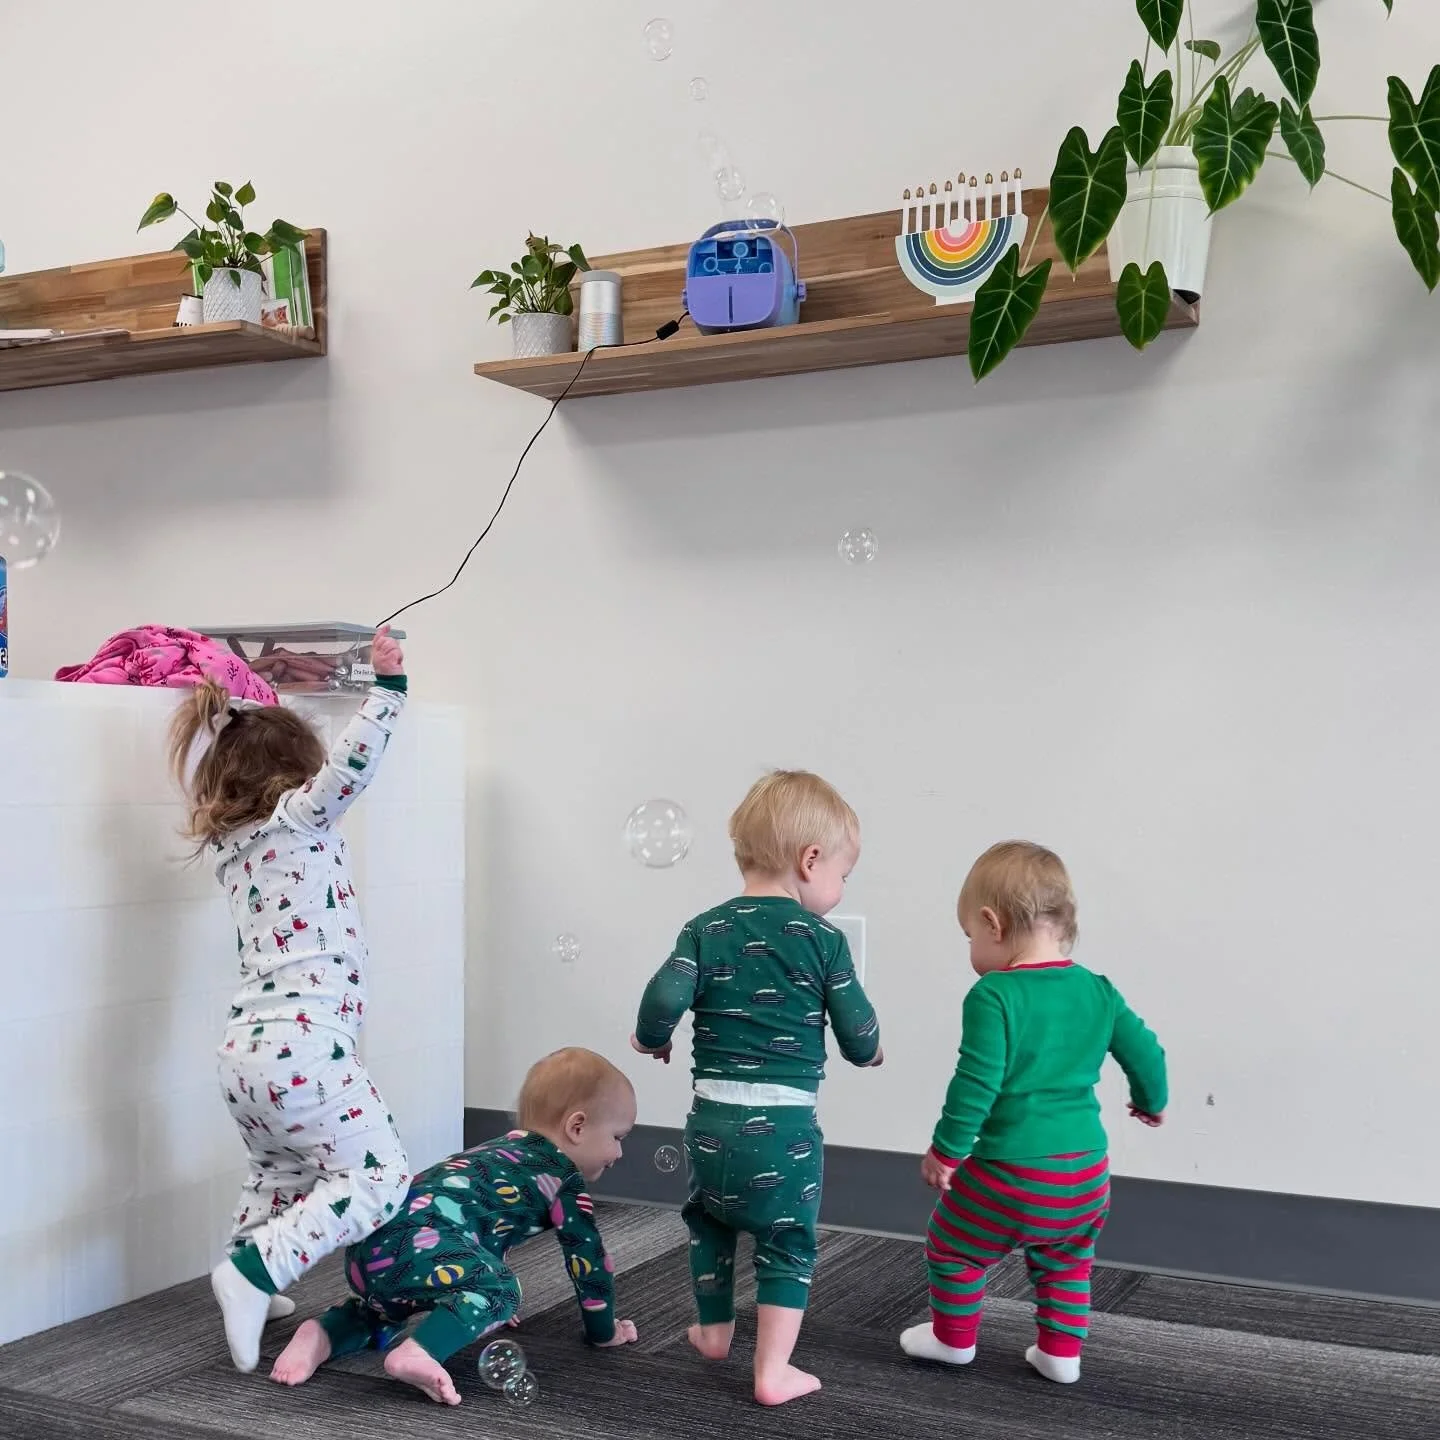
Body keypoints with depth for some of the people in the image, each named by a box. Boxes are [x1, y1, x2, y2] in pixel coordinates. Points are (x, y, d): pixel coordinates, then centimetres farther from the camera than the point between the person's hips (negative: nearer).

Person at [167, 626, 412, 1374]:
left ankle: (250, 1292, 33)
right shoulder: (292, 821, -5)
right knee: (377, 1181, -3)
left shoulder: (232, 842, 17)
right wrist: (388, 682, -16)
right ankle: (254, 1271, -12)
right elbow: (351, 762, -20)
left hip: (245, 1048, 9)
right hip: (302, 1049, -9)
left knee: (281, 1176, 29)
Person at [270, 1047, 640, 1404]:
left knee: (386, 1305, 34)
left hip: (366, 1249, 9)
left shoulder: (505, 1151, 33)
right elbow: (587, 1255, 11)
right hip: (414, 1243, -9)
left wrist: (487, 1299, 61)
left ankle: (321, 1336, 8)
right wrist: (603, 1329, 25)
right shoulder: (563, 1174, 9)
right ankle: (417, 1353, -26)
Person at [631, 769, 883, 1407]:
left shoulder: (706, 930, 1)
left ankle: (713, 1329, 39)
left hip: (714, 1118, 3)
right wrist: (870, 1052, 22)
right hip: (787, 1125, -3)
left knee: (710, 1216, 28)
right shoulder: (823, 940, -4)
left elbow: (665, 996, -11)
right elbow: (858, 1034, -2)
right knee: (788, 1245, 12)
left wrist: (649, 1038, 11)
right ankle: (773, 1371, 10)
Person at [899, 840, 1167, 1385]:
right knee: (1067, 1260, 28)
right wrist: (1151, 1100, 29)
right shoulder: (1097, 991, 1)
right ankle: (1062, 1350, 30)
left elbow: (977, 1081, -19)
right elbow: (1145, 1051, 8)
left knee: (954, 1246, 18)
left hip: (1012, 1173, -5)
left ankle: (953, 1337, 32)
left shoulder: (993, 996, -17)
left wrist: (947, 1149, -8)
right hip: (1086, 1169, 6)